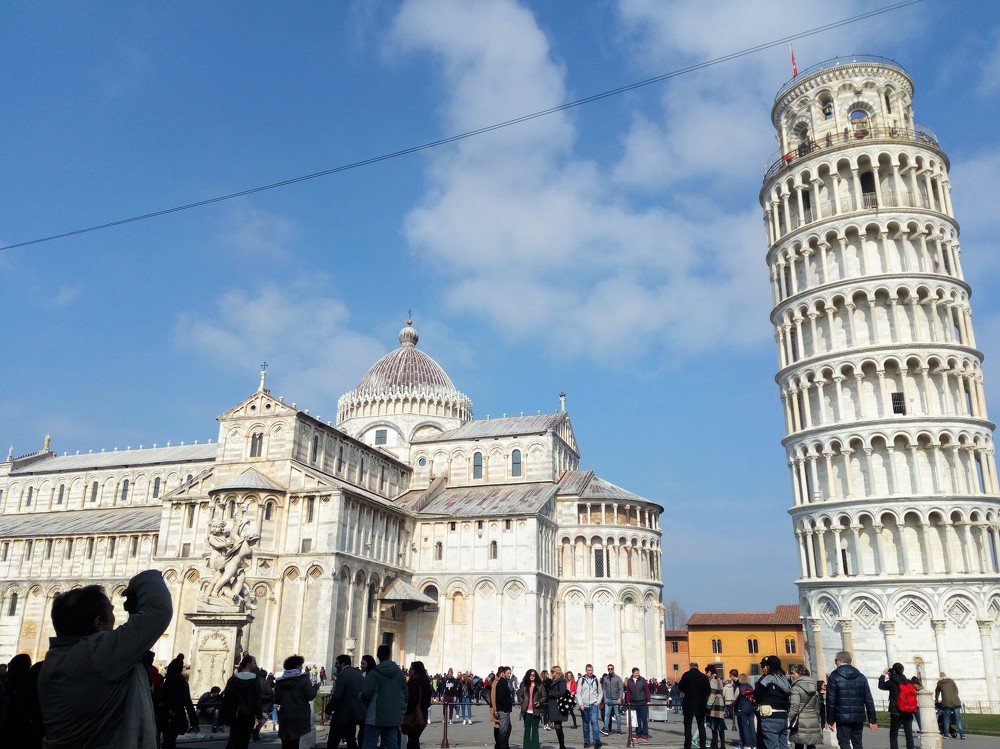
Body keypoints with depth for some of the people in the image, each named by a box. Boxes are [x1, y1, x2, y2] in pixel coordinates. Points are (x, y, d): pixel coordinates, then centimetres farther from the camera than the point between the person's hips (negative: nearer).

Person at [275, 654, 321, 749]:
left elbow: (277, 700, 10)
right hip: (299, 717, -4)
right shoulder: (303, 679, -9)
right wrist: (315, 687, 7)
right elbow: (310, 696, -11)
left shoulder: (279, 681, 5)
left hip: (284, 717, 4)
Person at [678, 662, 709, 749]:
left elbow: (680, 687, -8)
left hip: (688, 705, -2)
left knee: (688, 726, 3)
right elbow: (708, 691, 1)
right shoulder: (704, 677, 0)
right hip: (701, 705, 2)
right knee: (701, 726, 12)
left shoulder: (686, 675, -7)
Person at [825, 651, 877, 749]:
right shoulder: (861, 676, 9)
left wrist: (830, 720, -3)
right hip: (859, 718, 5)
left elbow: (830, 700, -8)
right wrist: (872, 719, 12)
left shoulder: (834, 676, -4)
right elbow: (869, 700, 7)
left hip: (842, 718, -5)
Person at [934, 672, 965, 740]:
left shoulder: (939, 683, 10)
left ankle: (945, 734, 6)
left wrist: (936, 700, 36)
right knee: (958, 719, 2)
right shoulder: (951, 681, 11)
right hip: (956, 702, 1)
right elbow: (956, 690, 17)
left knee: (946, 719, 6)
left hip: (946, 703, -1)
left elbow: (937, 693, 19)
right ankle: (962, 735, -2)